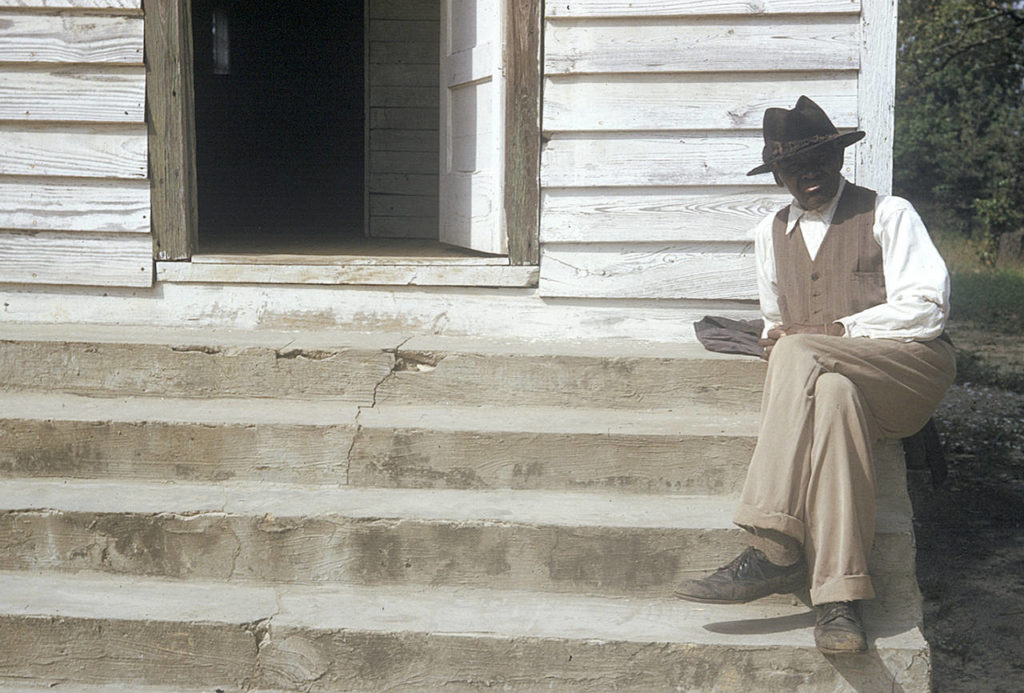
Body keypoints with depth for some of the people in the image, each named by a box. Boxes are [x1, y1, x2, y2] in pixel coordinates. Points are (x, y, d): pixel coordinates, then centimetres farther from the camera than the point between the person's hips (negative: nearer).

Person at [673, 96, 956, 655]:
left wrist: (832, 330, -11)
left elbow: (926, 310, -3)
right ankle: (837, 598, -49)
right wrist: (777, 338, 1)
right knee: (832, 395, -38)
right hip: (823, 377, 3)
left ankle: (772, 550, -44)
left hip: (910, 366, -3)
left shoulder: (889, 215, 9)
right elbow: (776, 324, 28)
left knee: (800, 354, -35)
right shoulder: (770, 234, 23)